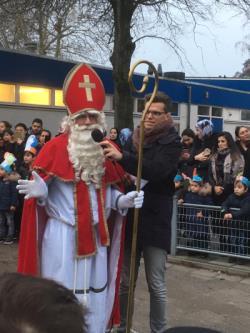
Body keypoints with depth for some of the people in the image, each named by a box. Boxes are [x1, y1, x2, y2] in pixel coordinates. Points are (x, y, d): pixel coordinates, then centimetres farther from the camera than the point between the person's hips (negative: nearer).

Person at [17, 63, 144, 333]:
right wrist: (37, 190, -28)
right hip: (62, 235, -4)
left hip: (95, 235, 4)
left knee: (95, 295, 13)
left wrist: (122, 201, -8)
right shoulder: (56, 147, -8)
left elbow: (108, 191, 11)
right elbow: (41, 188, -6)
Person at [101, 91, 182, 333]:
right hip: (129, 216, 4)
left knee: (156, 284, 3)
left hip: (155, 220, -4)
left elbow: (157, 171, -25)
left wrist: (121, 157, -35)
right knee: (124, 280, 12)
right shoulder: (133, 138, 8)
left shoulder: (172, 142, -6)